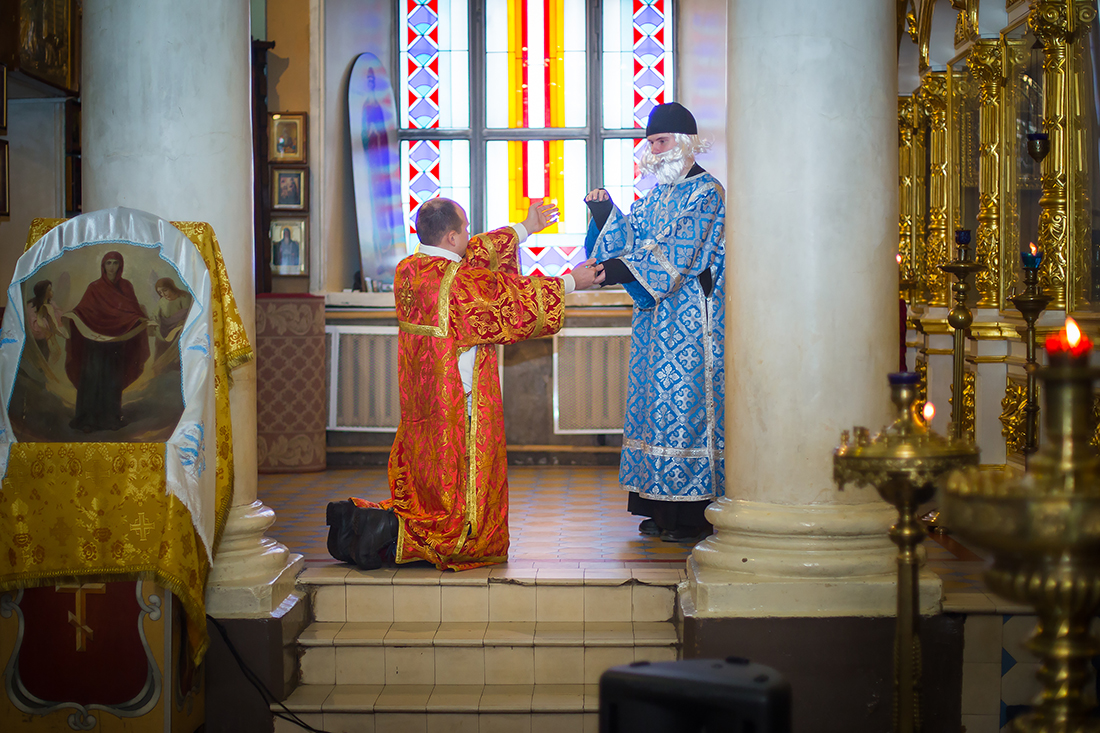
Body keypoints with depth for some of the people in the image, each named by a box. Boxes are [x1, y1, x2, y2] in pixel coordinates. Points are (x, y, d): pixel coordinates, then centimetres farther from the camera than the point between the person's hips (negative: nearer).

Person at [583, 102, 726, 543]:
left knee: (687, 399, -8)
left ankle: (694, 515, -4)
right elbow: (630, 239, 13)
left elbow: (679, 251, -19)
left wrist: (625, 269, -28)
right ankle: (662, 508, 12)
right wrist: (607, 215, -5)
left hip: (691, 312, -8)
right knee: (656, 400, 7)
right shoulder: (656, 196, 18)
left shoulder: (706, 192, -7)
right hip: (655, 313, 8)